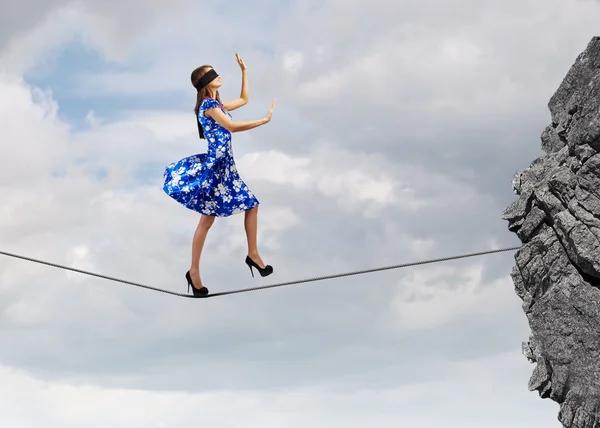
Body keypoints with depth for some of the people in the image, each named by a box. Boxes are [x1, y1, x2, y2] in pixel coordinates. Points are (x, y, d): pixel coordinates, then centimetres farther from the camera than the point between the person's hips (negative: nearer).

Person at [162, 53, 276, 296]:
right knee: (207, 219, -5)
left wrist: (244, 70, 24)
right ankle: (194, 272, 0)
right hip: (214, 166, -9)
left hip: (226, 166, 9)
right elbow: (233, 127, -21)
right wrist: (264, 120, -18)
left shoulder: (218, 105, 14)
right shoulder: (207, 105, -14)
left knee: (251, 205, 11)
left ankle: (252, 254, 20)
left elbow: (243, 100, 28)